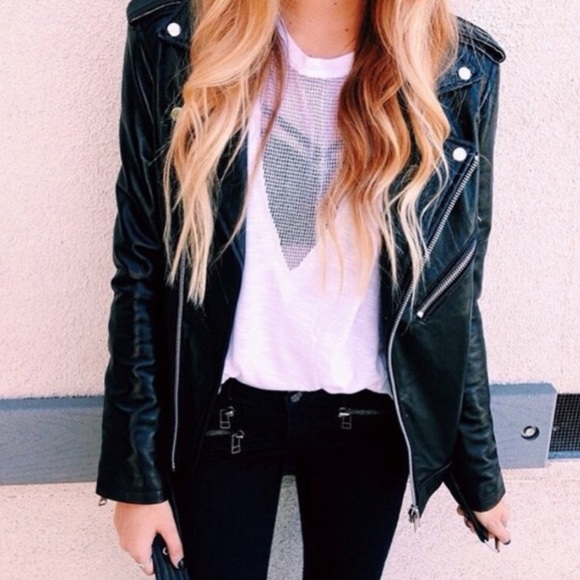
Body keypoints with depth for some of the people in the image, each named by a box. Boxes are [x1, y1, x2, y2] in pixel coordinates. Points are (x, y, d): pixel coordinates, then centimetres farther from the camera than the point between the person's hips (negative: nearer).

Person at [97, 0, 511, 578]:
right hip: (220, 412, 0)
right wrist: (136, 470, -4)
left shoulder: (459, 73, -9)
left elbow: (455, 294, -1)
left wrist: (477, 469, 7)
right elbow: (140, 268, -7)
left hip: (368, 419, 2)